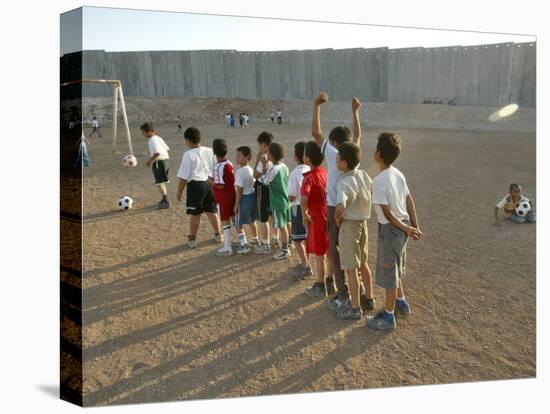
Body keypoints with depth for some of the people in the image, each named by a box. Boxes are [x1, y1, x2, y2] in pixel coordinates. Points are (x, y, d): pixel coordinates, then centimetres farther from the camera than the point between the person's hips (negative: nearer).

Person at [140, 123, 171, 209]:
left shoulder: (152, 140, -15)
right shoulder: (158, 138, 14)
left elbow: (157, 153, -28)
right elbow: (167, 148, 17)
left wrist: (150, 160, -16)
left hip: (158, 162, -10)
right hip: (165, 160, 10)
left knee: (160, 183, -6)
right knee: (162, 182, 20)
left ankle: (166, 202, -7)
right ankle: (164, 199, 31)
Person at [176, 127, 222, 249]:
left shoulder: (188, 154, -14)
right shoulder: (210, 151, 0)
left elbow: (183, 177, -13)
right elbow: (216, 171, 7)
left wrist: (179, 191, -3)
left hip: (195, 185, -5)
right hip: (209, 184, 5)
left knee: (194, 214, 6)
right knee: (212, 211, 17)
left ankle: (192, 239, 17)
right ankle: (218, 235, 29)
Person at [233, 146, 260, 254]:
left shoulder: (240, 171, -20)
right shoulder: (251, 170, 4)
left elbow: (239, 190, -20)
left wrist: (236, 205, -14)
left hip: (244, 199, -8)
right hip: (253, 197, 8)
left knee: (238, 224, 3)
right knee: (252, 221, 23)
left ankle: (243, 245, 3)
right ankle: (255, 241, 37)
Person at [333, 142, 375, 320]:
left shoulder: (345, 182, -25)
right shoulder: (364, 175, 0)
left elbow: (340, 207, -40)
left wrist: (337, 219, -20)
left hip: (349, 225, -8)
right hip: (362, 222, 8)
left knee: (350, 268, 3)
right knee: (362, 264, 21)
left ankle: (355, 308, 13)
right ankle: (369, 299, 34)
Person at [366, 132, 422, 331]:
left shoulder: (379, 180, -23)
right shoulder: (398, 174, 3)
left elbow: (387, 213, -21)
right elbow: (410, 201, 7)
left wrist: (406, 229, -11)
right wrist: (414, 226, 9)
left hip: (391, 228, -8)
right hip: (402, 226, 8)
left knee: (389, 272, 4)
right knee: (395, 268, 25)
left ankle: (388, 317, 17)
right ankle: (401, 303, 42)